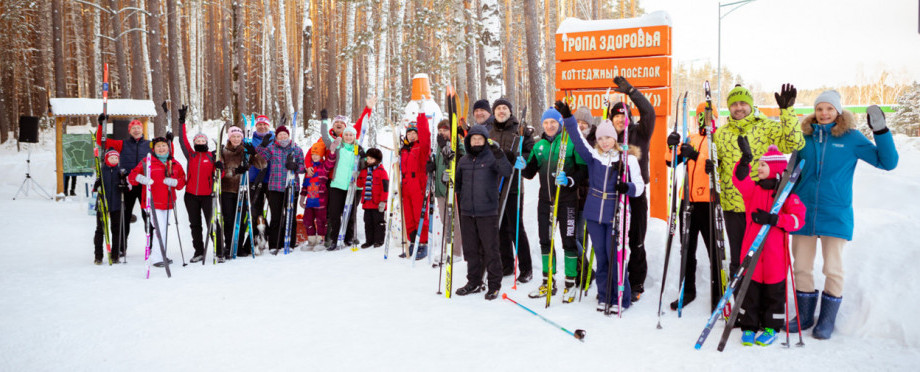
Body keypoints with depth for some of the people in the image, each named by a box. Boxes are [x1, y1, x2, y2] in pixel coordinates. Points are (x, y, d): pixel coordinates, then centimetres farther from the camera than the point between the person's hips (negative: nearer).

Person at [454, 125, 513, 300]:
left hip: (487, 213, -5)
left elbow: (507, 172, -20)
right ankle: (474, 282, 25)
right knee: (471, 249, 12)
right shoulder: (463, 161, 11)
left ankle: (494, 285, 11)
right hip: (467, 213, 5)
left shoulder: (492, 158, -3)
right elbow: (458, 182, 22)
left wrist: (498, 154, -31)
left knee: (490, 249, 0)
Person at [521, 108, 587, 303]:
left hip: (566, 200, -5)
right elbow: (531, 173, 16)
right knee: (545, 241, 11)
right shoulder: (539, 146, 11)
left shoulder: (571, 142, -5)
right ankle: (548, 282, 23)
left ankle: (570, 284, 11)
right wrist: (523, 167, -5)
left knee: (568, 241, 0)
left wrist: (569, 180, -23)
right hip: (545, 199, 5)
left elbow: (583, 169, -7)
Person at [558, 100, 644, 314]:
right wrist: (568, 118, -14)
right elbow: (578, 139, -3)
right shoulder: (593, 155, 6)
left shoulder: (627, 159, -3)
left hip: (615, 214, -3)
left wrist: (627, 187, -24)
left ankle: (621, 298, 11)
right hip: (594, 214, 3)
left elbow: (639, 186, -3)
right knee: (600, 256, 10)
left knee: (614, 256, -3)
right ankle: (603, 296, 21)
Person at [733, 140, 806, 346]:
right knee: (750, 288, 6)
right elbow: (739, 179, -11)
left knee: (773, 290, 8)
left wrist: (774, 219, -23)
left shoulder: (787, 194, -2)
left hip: (775, 253, -3)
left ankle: (771, 327, 21)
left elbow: (798, 218, -8)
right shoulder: (753, 189, 7)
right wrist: (745, 159, -28)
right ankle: (748, 327, 17)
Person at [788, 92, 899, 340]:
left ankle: (827, 319, 17)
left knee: (833, 268, 2)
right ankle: (805, 315, 23)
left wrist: (881, 131, -12)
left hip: (835, 215, -2)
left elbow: (888, 162, 0)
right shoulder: (805, 137, 7)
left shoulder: (850, 137, 0)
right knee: (801, 267, 7)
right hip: (803, 212, 3)